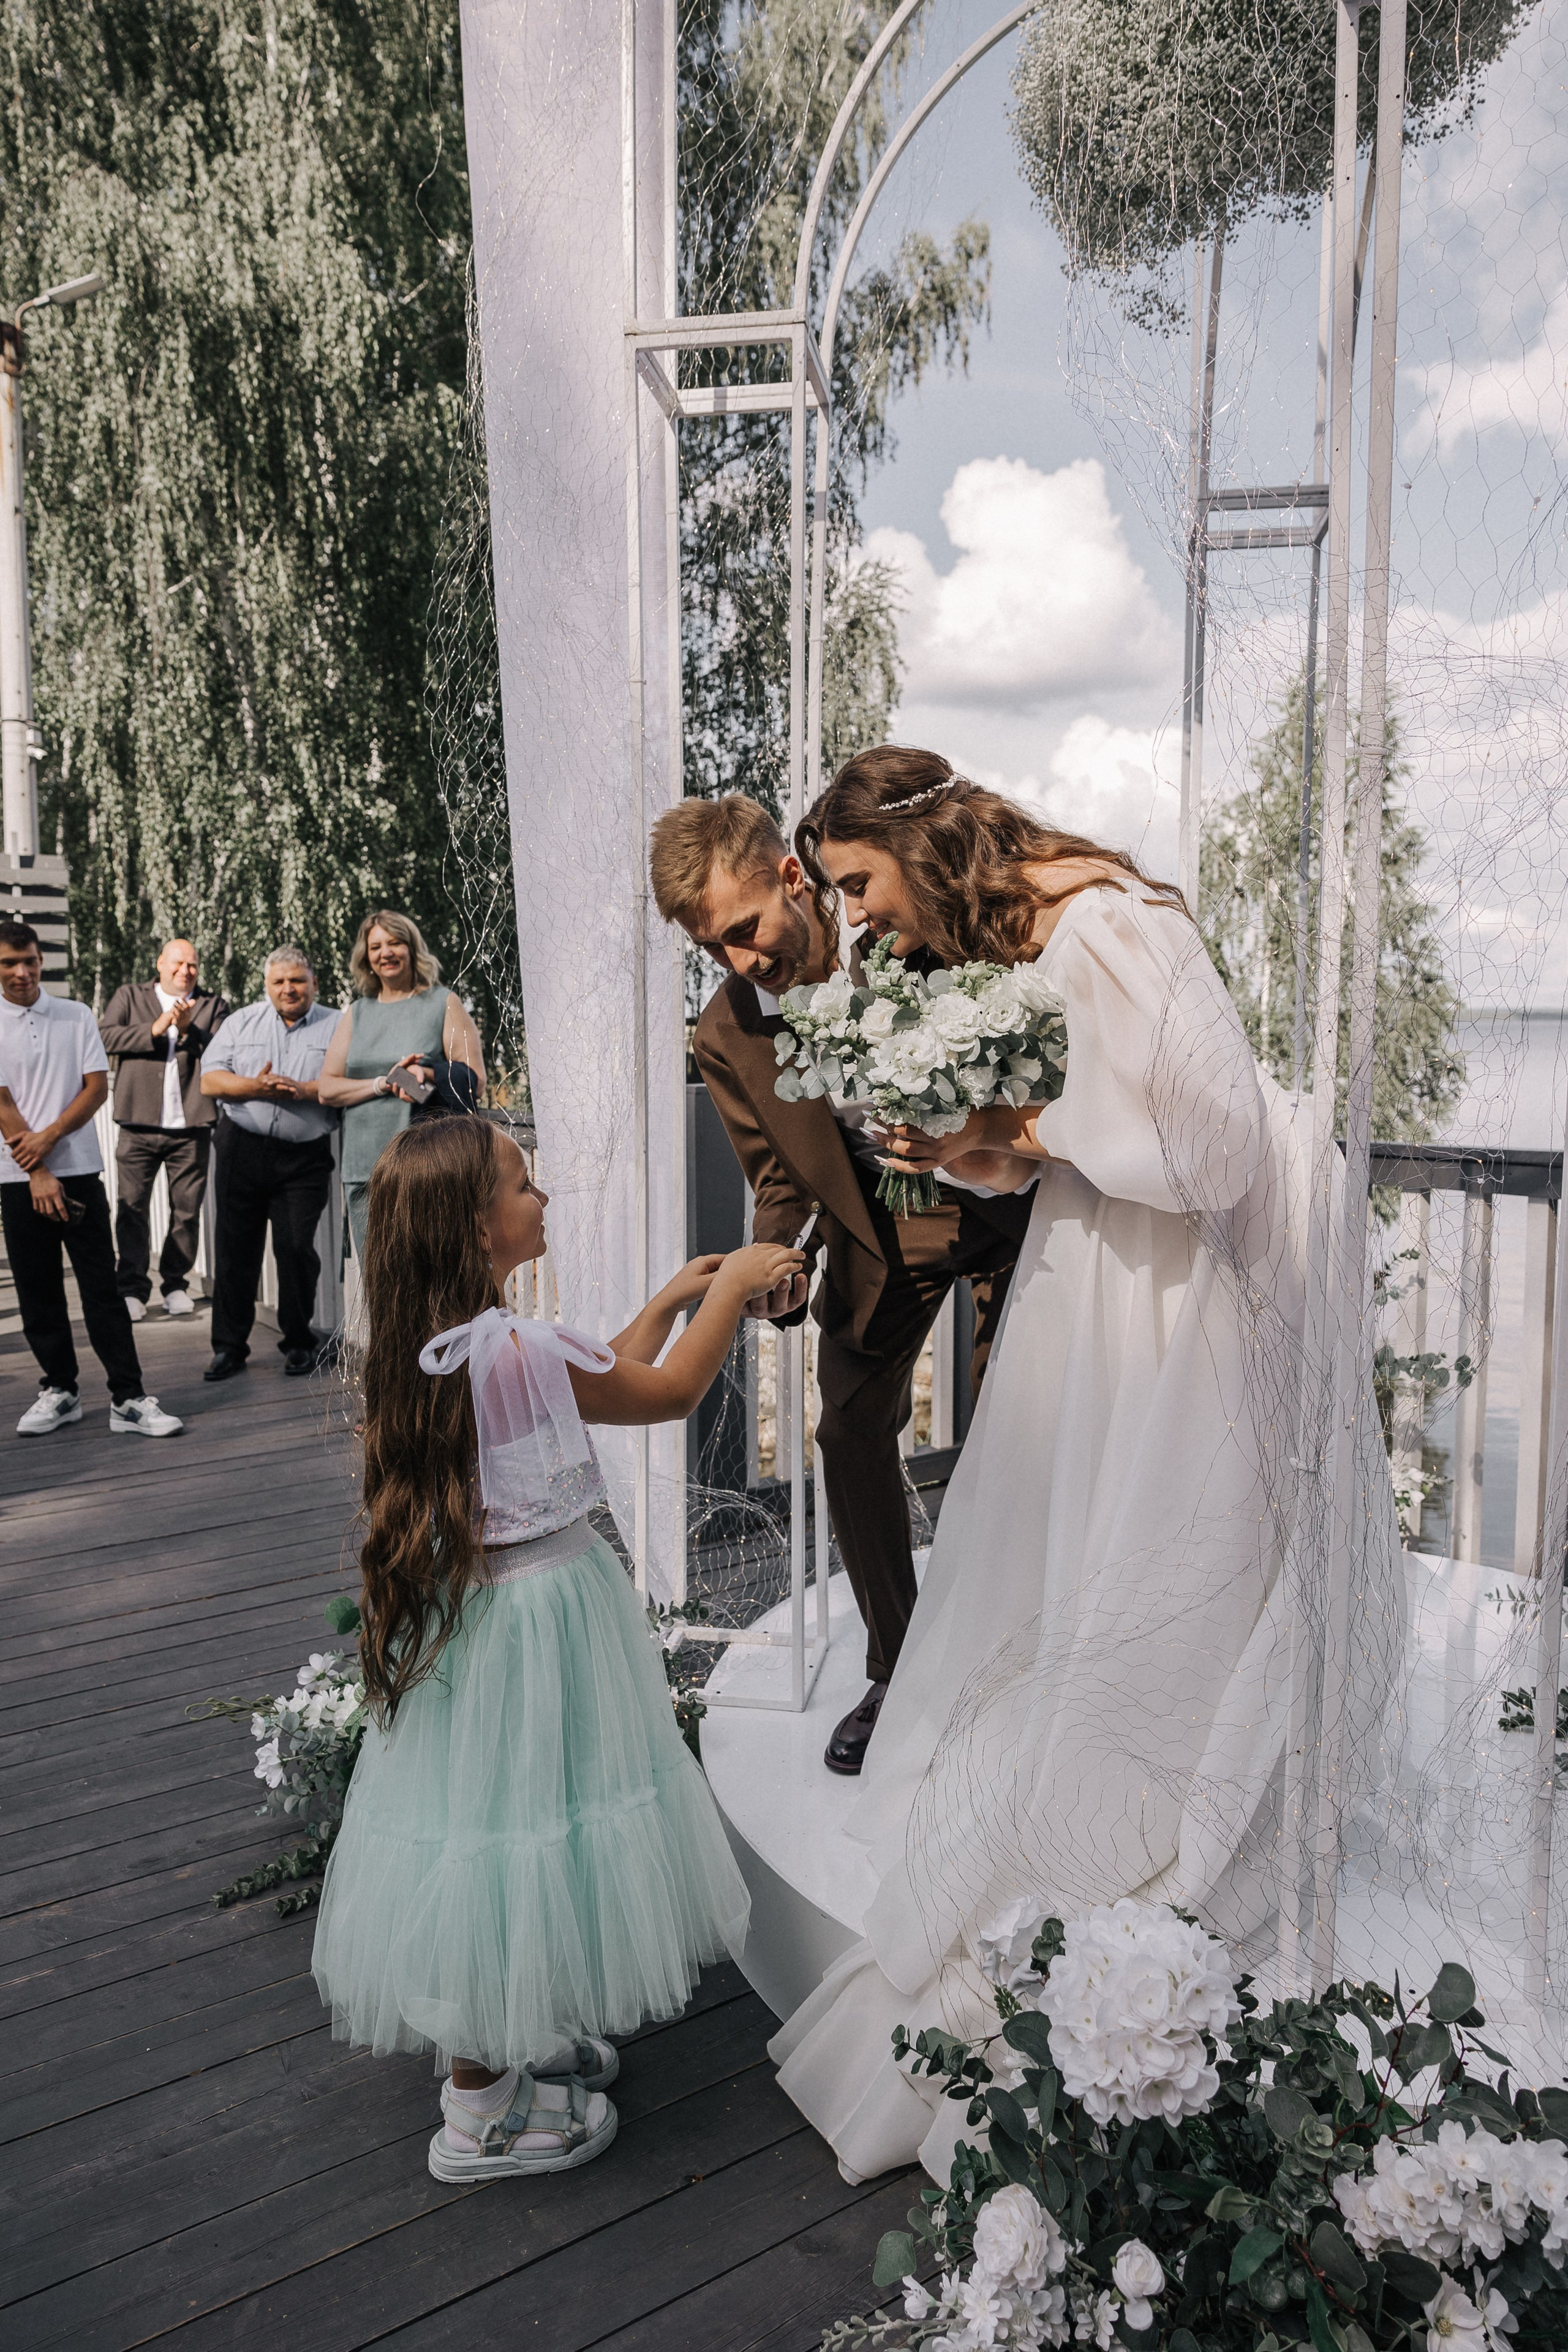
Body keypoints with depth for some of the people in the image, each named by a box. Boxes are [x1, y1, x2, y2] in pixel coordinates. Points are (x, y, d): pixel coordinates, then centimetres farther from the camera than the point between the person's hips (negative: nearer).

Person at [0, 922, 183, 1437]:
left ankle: (128, 1399, -1)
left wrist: (49, 1137, -11)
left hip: (79, 1169, 0)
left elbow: (98, 1088, 2)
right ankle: (59, 1389, 19)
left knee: (101, 1287, -1)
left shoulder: (76, 1018, 5)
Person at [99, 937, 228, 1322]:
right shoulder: (130, 996, 12)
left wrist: (189, 1030, -15)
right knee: (132, 1208, -2)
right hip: (138, 1125, 0)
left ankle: (175, 1283, 15)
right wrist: (153, 1030, -10)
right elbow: (104, 1036, -3)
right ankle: (132, 1288, 5)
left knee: (187, 1210, 3)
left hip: (191, 1127, 1)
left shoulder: (212, 1005, 12)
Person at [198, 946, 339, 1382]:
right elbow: (210, 1081, 4)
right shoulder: (241, 1022, 12)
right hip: (243, 1149, 2)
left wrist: (302, 1090, -17)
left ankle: (299, 1342, 14)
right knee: (235, 1248, 5)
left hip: (305, 1157, -2)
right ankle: (230, 1346, 13)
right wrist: (254, 1087, -12)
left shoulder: (336, 1027, 5)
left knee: (297, 1248, -2)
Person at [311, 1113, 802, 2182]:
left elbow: (596, 1378, 13)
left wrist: (671, 1299, 15)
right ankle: (481, 2114, 25)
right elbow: (669, 1392, -16)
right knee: (515, 1825, 6)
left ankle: (519, 2043, 42)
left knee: (508, 1826, 22)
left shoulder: (439, 1340, 3)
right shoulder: (514, 1348, -27)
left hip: (480, 1602, 9)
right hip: (537, 1617, -9)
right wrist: (731, 1286, -3)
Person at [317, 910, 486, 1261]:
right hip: (364, 1169, 4)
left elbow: (475, 1082, -2)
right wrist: (384, 1084, -7)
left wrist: (426, 1075, -20)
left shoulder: (444, 1004, 5)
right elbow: (327, 1088, 9)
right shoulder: (357, 1013, 17)